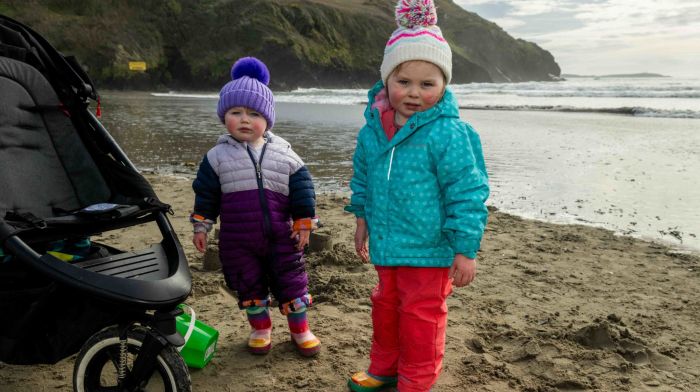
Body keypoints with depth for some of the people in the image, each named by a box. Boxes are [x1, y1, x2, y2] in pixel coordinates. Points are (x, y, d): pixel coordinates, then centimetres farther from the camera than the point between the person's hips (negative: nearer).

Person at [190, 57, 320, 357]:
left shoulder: (284, 153, -1)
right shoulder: (217, 156, -1)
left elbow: (302, 188, 1)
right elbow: (206, 193, 5)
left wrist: (303, 223, -1)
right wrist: (201, 226, 2)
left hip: (280, 236, 0)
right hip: (238, 240, 1)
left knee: (291, 282, 8)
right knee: (248, 285, 12)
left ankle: (300, 329, 27)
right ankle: (260, 329, 32)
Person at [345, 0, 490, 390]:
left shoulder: (447, 132, -20)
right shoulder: (373, 129, -2)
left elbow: (467, 191, -18)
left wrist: (465, 249, -16)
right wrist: (363, 219, 20)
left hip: (429, 250, -6)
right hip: (386, 245, 7)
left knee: (421, 318, 9)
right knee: (386, 308, 24)